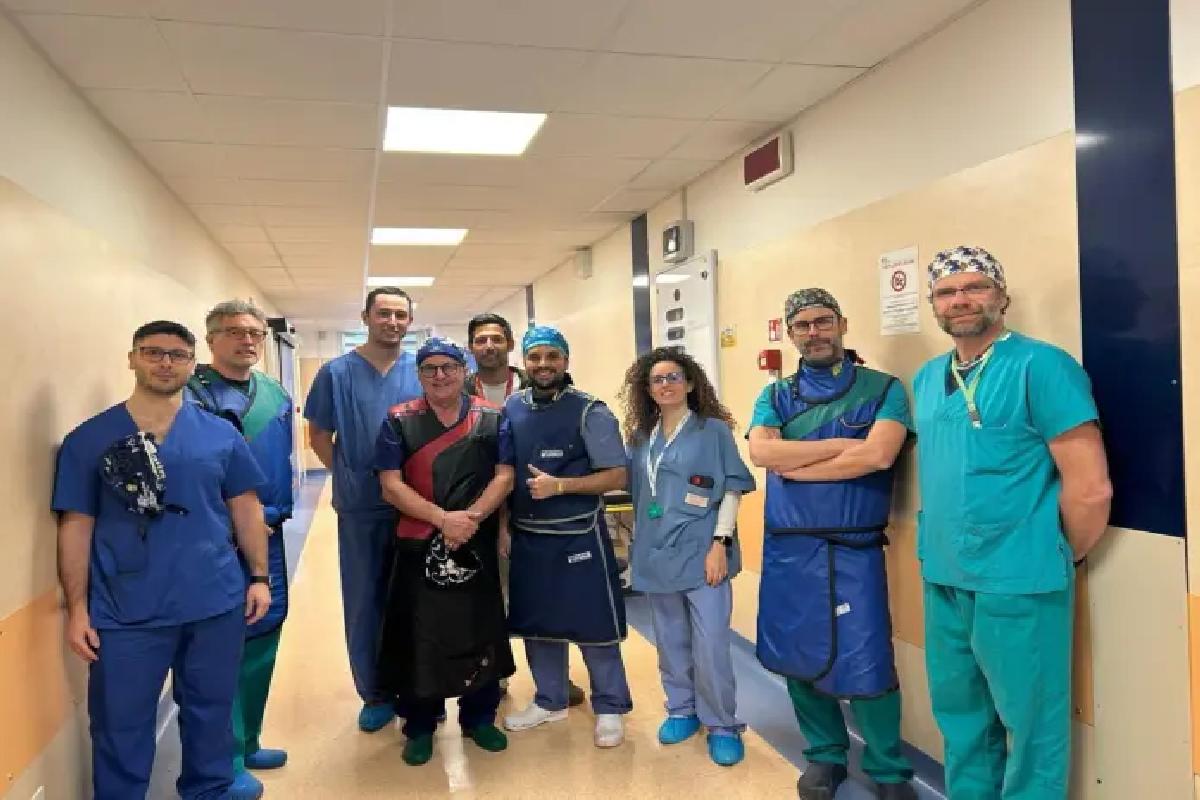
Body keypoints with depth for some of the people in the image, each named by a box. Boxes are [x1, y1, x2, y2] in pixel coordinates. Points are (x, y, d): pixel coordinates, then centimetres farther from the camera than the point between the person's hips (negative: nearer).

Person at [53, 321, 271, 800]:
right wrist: (77, 609, -3)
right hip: (125, 614, -1)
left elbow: (246, 508, 8)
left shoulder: (221, 434, 3)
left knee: (211, 717, 17)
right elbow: (75, 526, 0)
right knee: (121, 730, 10)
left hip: (217, 605, 2)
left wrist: (259, 577, 3)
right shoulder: (89, 439, 0)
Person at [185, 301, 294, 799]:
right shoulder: (189, 394, -9)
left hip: (267, 536, 7)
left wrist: (273, 516, 4)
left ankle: (247, 742, 32)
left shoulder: (276, 397, 11)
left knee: (263, 635, 15)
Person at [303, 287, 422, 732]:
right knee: (364, 603, 9)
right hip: (361, 511, -1)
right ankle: (374, 694, 25)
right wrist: (351, 477, 2)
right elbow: (319, 436, 4)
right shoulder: (337, 373, -2)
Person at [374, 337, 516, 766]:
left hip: (477, 544, 1)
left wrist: (472, 517, -18)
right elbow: (391, 486, -8)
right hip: (418, 545, -1)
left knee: (480, 630, 10)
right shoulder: (399, 421, -2)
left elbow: (504, 476, -3)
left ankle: (479, 718, 28)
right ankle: (419, 726, 24)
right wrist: (443, 518, -19)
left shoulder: (492, 418, 2)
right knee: (417, 634, 7)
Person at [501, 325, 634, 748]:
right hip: (526, 537, 5)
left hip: (578, 536, -5)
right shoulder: (511, 408, 3)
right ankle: (550, 701, 36)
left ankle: (610, 708, 24)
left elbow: (617, 476, -12)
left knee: (593, 623, 5)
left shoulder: (589, 411, -11)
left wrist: (559, 485, -21)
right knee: (536, 622, 16)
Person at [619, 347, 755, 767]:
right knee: (671, 642, 15)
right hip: (657, 554, 4)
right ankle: (681, 710, 32)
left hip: (701, 553, -4)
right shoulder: (641, 438, 8)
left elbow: (732, 490, -6)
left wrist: (720, 544, -12)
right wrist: (641, 546, 7)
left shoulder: (715, 430, -3)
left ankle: (722, 725, 14)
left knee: (710, 645, -2)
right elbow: (634, 491, 16)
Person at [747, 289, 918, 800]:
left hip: (854, 551, -3)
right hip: (787, 551, 3)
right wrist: (843, 444, -13)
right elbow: (761, 452, -10)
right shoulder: (775, 396, 8)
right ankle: (825, 755, 34)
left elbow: (878, 455, -16)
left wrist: (792, 465, -11)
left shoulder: (882, 388, 0)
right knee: (797, 659, 13)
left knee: (864, 666, 0)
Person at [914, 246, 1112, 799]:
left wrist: (1055, 560, -3)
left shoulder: (1040, 366, -14)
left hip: (1018, 585, -7)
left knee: (1029, 728, 10)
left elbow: (1090, 489, -16)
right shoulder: (927, 378, 9)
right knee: (959, 716, 21)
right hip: (942, 579, 7)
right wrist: (937, 549, 14)